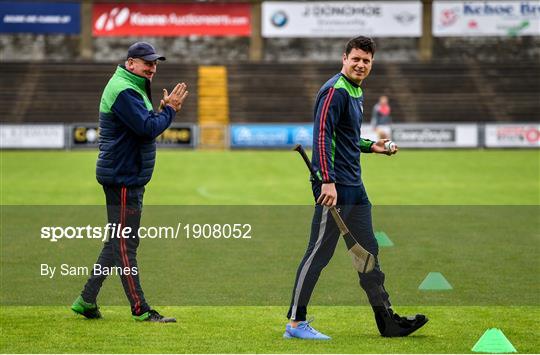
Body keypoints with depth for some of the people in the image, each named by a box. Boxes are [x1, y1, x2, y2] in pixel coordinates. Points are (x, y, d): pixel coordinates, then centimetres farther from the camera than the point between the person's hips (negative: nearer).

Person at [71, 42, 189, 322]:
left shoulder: (134, 89, 18)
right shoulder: (123, 91, -17)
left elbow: (146, 125, 20)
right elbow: (148, 128, -24)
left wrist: (163, 110, 5)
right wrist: (169, 109, -11)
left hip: (130, 178, 11)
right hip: (122, 179, -11)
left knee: (119, 241, 15)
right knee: (124, 244, -5)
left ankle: (86, 301, 19)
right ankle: (140, 309, -4)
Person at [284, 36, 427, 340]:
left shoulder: (357, 92, 17)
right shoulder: (335, 91, -13)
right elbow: (322, 135, -21)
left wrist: (371, 146, 17)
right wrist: (328, 181, -27)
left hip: (354, 187, 10)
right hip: (334, 186, -10)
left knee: (368, 251, 13)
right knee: (320, 252, -7)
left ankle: (387, 320, 20)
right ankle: (296, 322, -2)